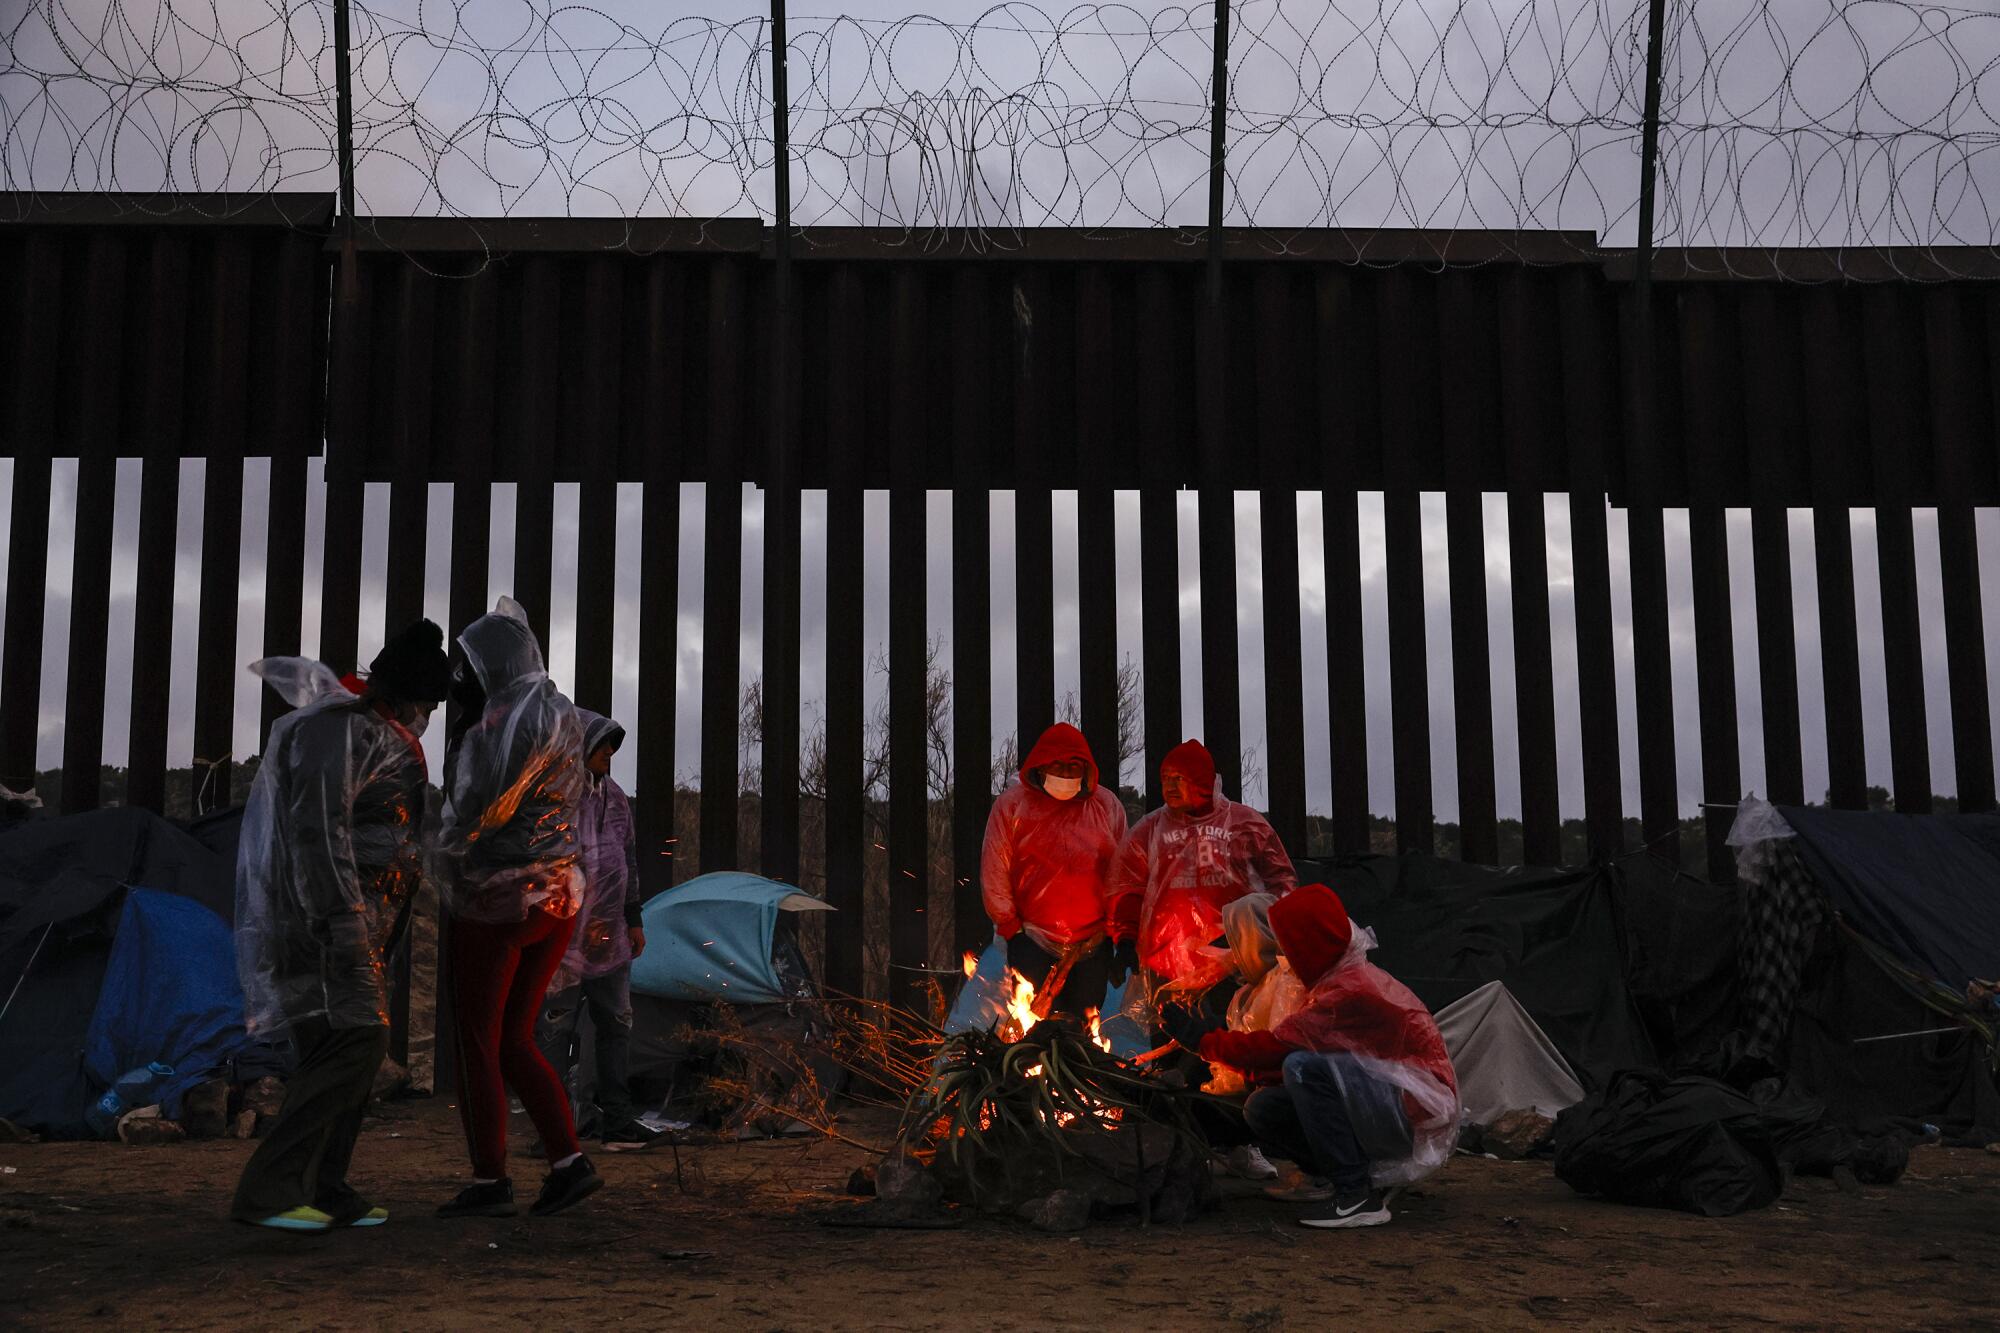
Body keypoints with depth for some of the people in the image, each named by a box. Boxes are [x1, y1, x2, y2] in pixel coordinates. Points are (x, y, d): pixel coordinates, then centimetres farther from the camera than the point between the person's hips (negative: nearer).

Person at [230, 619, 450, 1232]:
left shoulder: (373, 732, 21)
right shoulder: (337, 728, -13)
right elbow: (319, 829, -22)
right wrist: (341, 918, -27)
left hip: (356, 919, 11)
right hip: (326, 912, -11)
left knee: (354, 1046, 9)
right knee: (356, 1039, -18)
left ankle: (323, 1192, 12)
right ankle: (267, 1190, -18)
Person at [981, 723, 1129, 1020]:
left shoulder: (1108, 806, 7)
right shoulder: (1013, 804, 0)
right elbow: (994, 871, 0)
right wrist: (1009, 925, -3)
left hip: (1095, 942, 3)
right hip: (1033, 941, -2)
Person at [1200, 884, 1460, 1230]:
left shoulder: (1352, 992, -23)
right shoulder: (1344, 977, 9)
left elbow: (1279, 1045, -21)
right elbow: (1286, 1047, 9)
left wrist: (1212, 1044, -7)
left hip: (1418, 1115, -9)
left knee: (1305, 1067, -29)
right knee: (1262, 1107, -2)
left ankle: (1358, 1197, -21)